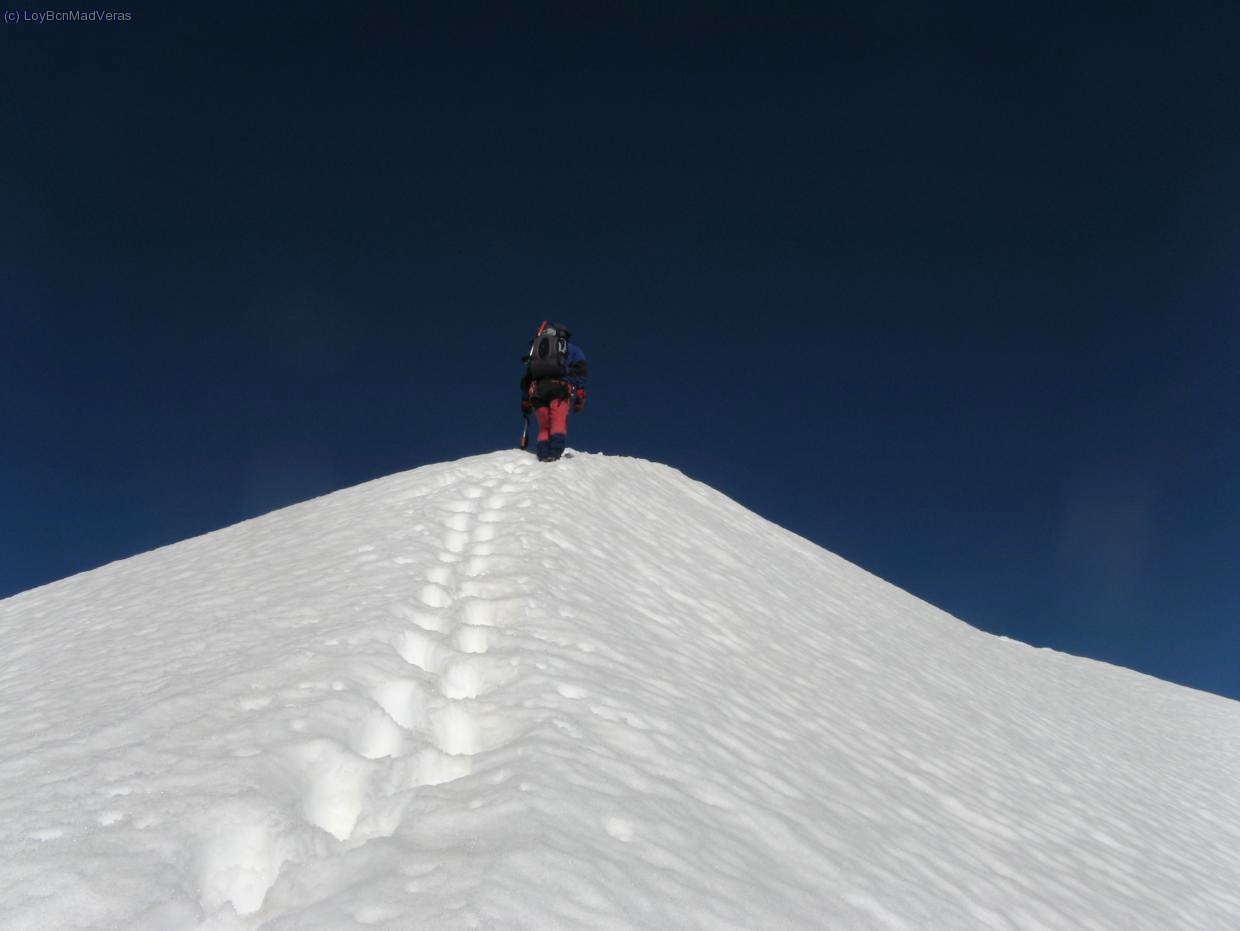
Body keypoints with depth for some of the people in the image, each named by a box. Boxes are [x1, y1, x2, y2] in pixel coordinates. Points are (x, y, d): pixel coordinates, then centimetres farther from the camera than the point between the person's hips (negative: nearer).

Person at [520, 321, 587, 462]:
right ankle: (555, 451, -33)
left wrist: (525, 401, 29)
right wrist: (580, 396, 0)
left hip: (537, 389, 3)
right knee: (559, 421, -13)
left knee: (544, 426, 8)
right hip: (560, 386, -3)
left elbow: (526, 377, 29)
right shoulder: (572, 349, 24)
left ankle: (543, 454, -9)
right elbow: (580, 371, 6)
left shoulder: (534, 347, 35)